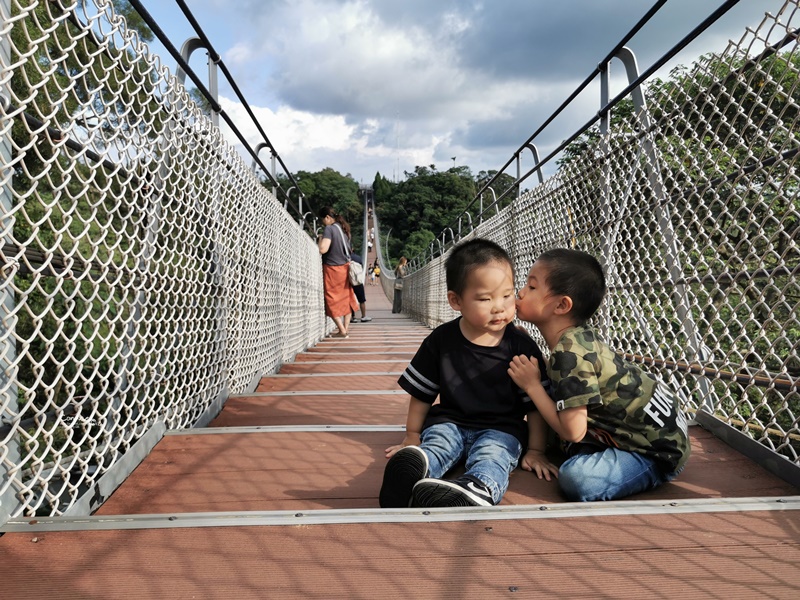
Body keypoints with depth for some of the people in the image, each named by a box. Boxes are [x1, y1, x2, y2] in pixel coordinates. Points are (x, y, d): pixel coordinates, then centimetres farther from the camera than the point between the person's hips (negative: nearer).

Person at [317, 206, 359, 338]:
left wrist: (321, 238, -7)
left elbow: (323, 249, -25)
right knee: (346, 299, 11)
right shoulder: (344, 228, 9)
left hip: (332, 268, -7)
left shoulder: (329, 229, -15)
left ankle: (342, 331, -2)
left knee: (333, 300, 1)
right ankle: (345, 328, 13)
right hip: (345, 268, 7)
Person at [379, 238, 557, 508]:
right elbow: (422, 393, 8)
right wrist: (411, 437, 12)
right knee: (434, 446, -29)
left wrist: (535, 451, -1)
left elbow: (535, 403, 0)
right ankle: (413, 466, -60)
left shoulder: (521, 346, -6)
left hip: (501, 428, -2)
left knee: (491, 456, -32)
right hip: (449, 421, 2)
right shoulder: (441, 340, -2)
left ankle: (477, 489, -63)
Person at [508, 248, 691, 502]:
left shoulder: (569, 352, -26)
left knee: (575, 477, -28)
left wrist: (532, 386, -19)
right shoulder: (579, 338, 0)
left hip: (659, 450, -9)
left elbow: (573, 431, -26)